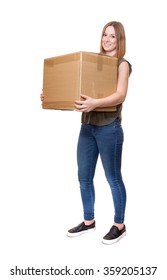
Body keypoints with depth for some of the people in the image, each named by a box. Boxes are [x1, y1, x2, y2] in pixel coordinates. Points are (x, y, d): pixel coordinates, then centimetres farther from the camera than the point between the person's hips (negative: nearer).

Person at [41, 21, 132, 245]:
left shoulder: (122, 64, -5)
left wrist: (95, 103, -37)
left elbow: (120, 95, -20)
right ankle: (88, 221, 30)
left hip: (109, 128, -6)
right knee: (84, 177, 12)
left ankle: (119, 226, 22)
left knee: (113, 178, 4)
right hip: (87, 127, 7)